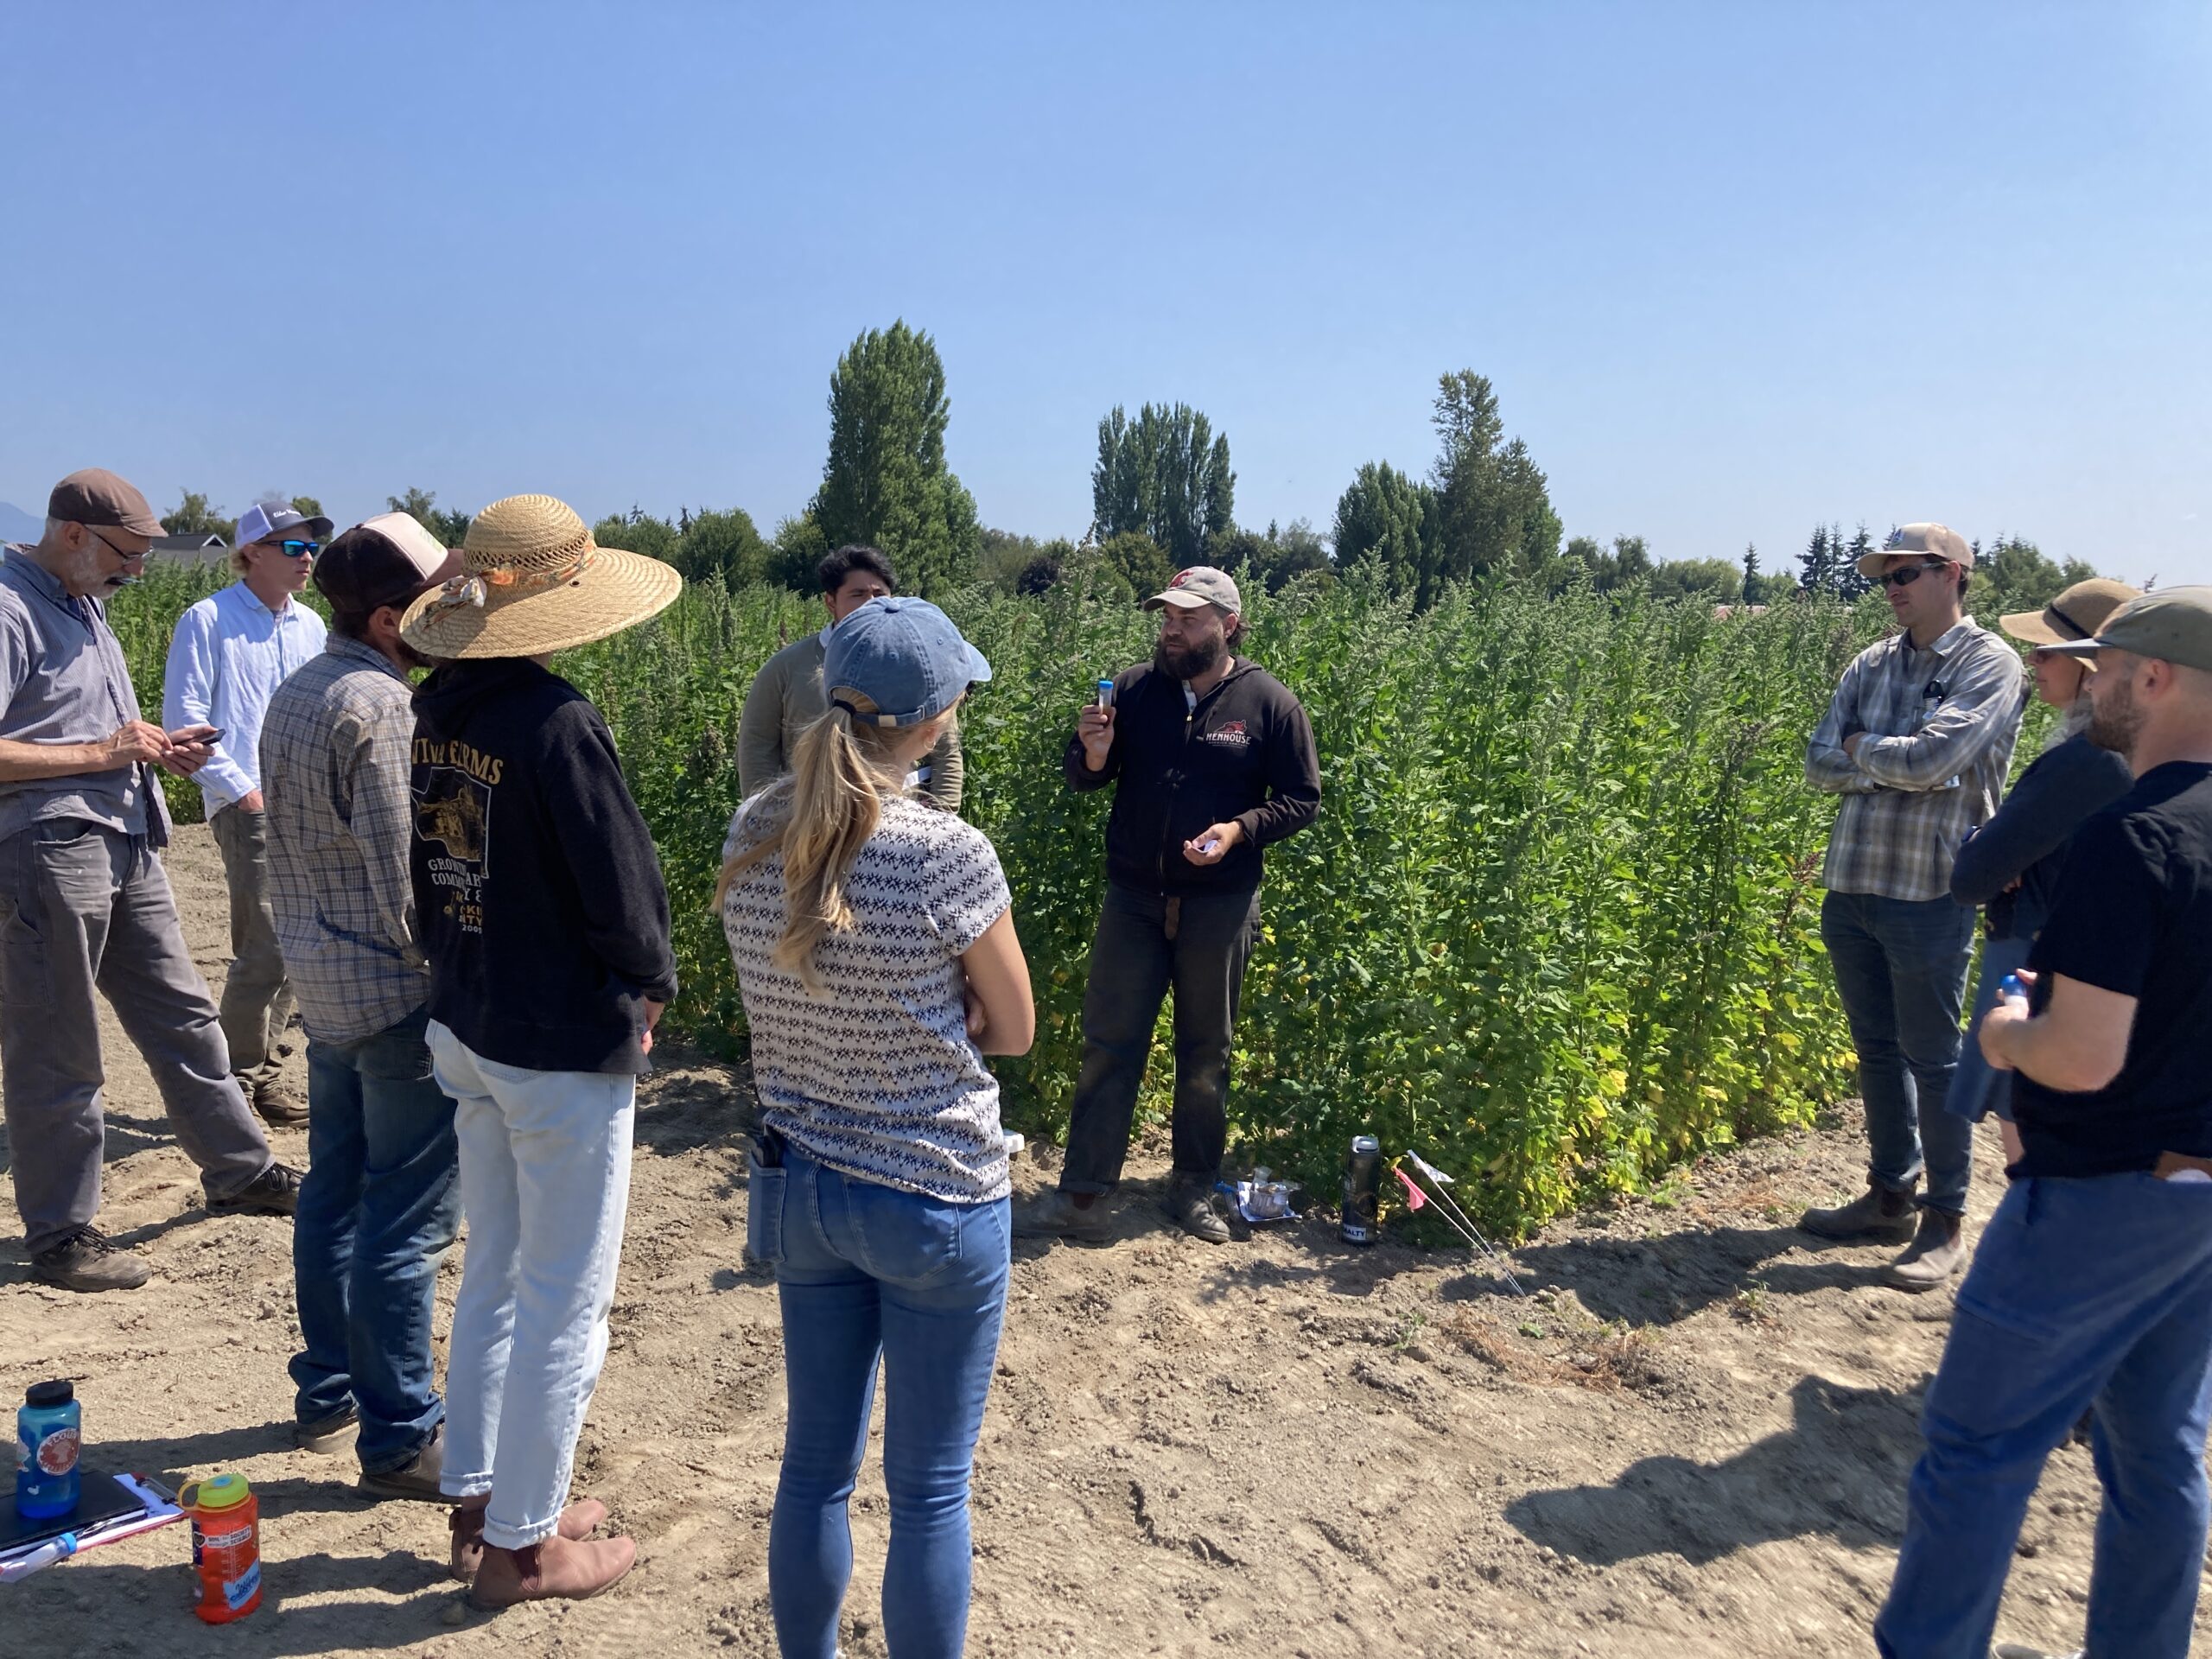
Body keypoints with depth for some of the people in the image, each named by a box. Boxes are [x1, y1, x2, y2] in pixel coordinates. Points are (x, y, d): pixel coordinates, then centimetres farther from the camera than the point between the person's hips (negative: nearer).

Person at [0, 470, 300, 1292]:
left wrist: (155, 748, 8)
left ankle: (239, 1171, 28)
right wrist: (105, 752, -19)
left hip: (126, 846, 9)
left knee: (182, 1014, 15)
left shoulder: (85, 604, 16)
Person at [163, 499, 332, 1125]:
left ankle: (263, 1069, 23)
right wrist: (241, 789, -12)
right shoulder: (208, 620, -4)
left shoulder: (310, 626, 14)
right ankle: (239, 1079, 5)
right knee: (267, 948, -10)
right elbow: (184, 716, -8)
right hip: (249, 807, -6)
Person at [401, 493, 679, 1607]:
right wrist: (651, 983, -1)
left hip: (468, 1026, 8)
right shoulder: (554, 722, -23)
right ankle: (521, 1546, 22)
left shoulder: (435, 707, 1)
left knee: (493, 1276, 22)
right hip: (566, 1046, -8)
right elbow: (621, 887, -19)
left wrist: (464, 967, 13)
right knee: (564, 1303, 8)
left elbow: (428, 859, 9)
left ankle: (477, 1499, 37)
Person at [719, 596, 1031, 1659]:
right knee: (929, 1491, 13)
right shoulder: (950, 855, -22)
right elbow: (1012, 1031, -8)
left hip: (800, 1185, 6)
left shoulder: (752, 836, -5)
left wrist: (909, 1008, -3)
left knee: (816, 1465, 21)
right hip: (937, 1199, -5)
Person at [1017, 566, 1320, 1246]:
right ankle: (1081, 1195, 11)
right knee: (1108, 1044, 3)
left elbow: (1303, 799, -1)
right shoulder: (1133, 690, 1)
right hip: (1133, 899, 2)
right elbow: (1082, 778, 7)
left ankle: (1195, 1188, 28)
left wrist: (1240, 828, -18)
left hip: (1218, 905, -1)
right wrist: (1091, 754, -17)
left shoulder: (1269, 703, -5)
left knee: (1206, 1054, 12)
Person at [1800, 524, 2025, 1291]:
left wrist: (1861, 746, -4)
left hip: (1930, 893, -6)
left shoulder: (1990, 664, -7)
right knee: (1877, 1050, 16)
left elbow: (1930, 758, -21)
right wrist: (1891, 763, -11)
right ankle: (1889, 1196, 30)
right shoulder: (1871, 664, 11)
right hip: (1851, 885, 6)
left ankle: (1946, 1223, 17)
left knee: (1931, 1060, 3)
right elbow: (1820, 764, 4)